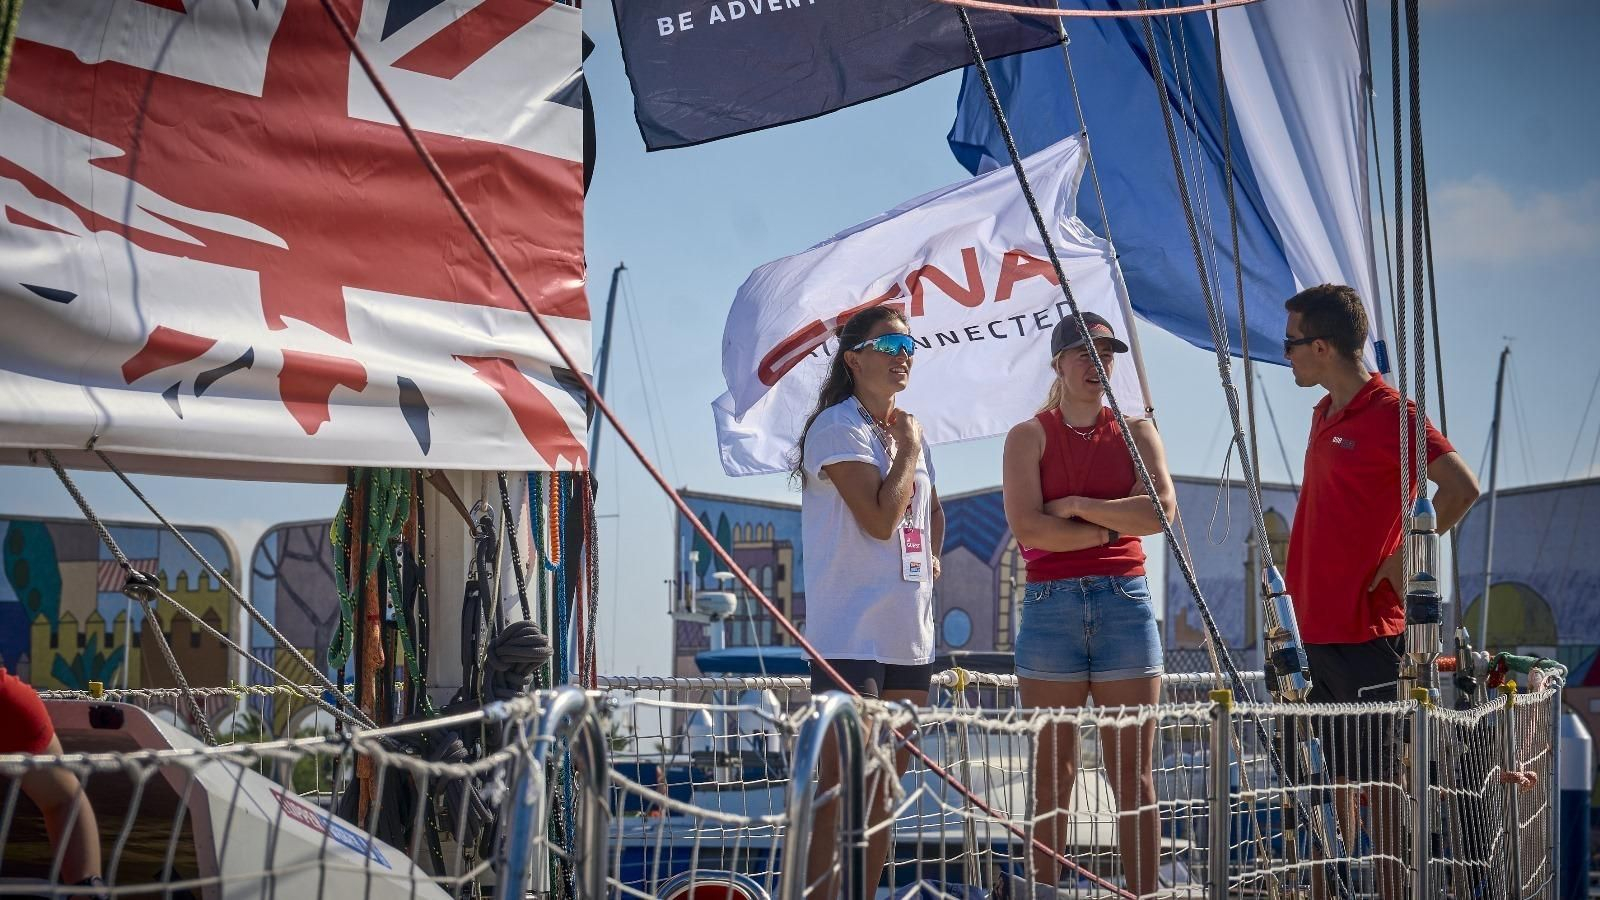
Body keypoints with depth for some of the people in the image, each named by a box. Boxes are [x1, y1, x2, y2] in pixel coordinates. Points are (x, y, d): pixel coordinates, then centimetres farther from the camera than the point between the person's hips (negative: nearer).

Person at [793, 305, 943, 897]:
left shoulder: (908, 429, 17)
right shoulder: (838, 426, -9)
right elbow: (881, 519, -19)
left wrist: (931, 557, 16)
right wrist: (910, 450, -7)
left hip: (909, 636, 8)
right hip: (851, 634, -8)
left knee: (883, 790, 12)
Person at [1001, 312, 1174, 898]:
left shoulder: (1136, 432, 11)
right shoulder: (1029, 436, 5)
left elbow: (1161, 509, -6)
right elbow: (1027, 526, -9)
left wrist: (1075, 506, -7)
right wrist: (1110, 527, -6)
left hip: (1124, 604, 1)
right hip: (1051, 607, -1)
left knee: (1134, 777, 2)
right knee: (1053, 777, 3)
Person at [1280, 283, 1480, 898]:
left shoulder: (1389, 413, -12)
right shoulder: (1325, 413, 15)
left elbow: (1462, 488, -22)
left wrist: (1404, 556, -17)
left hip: (1367, 630, -9)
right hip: (1320, 625, 9)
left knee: (1379, 777, -4)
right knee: (1332, 776, 12)